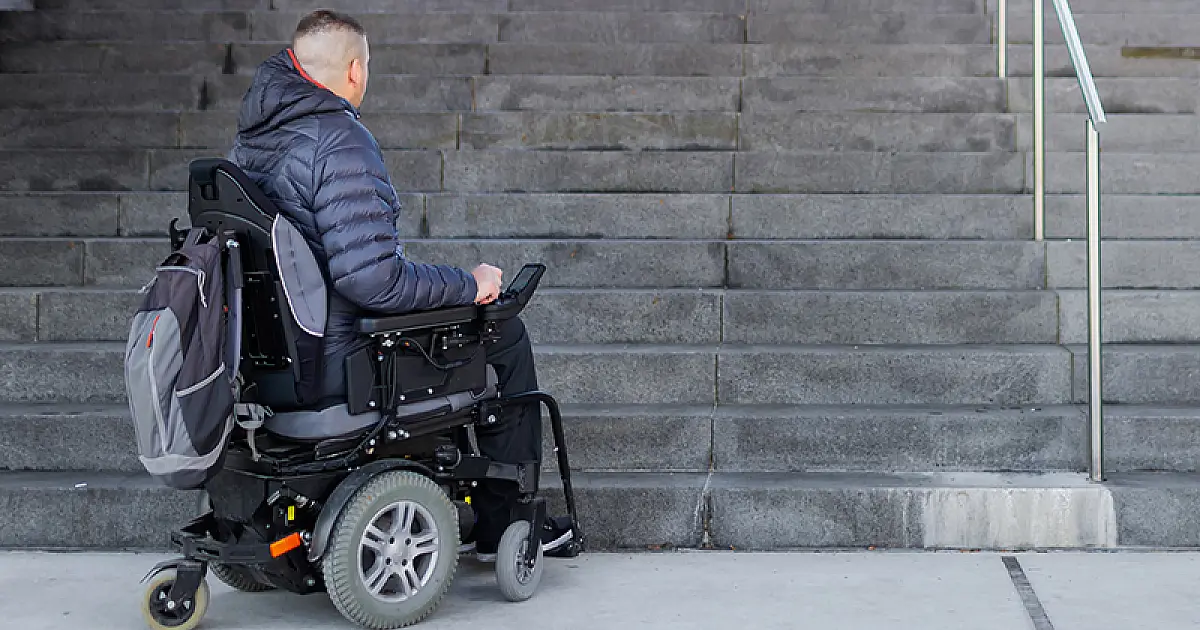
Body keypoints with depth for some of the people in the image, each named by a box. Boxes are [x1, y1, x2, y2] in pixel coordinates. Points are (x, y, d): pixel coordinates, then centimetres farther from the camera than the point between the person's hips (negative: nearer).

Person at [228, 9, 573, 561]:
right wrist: (469, 284, -14)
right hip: (339, 364, -9)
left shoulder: (249, 141, 6)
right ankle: (504, 523, 16)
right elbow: (374, 278, -29)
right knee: (506, 334, 7)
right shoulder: (341, 143, -22)